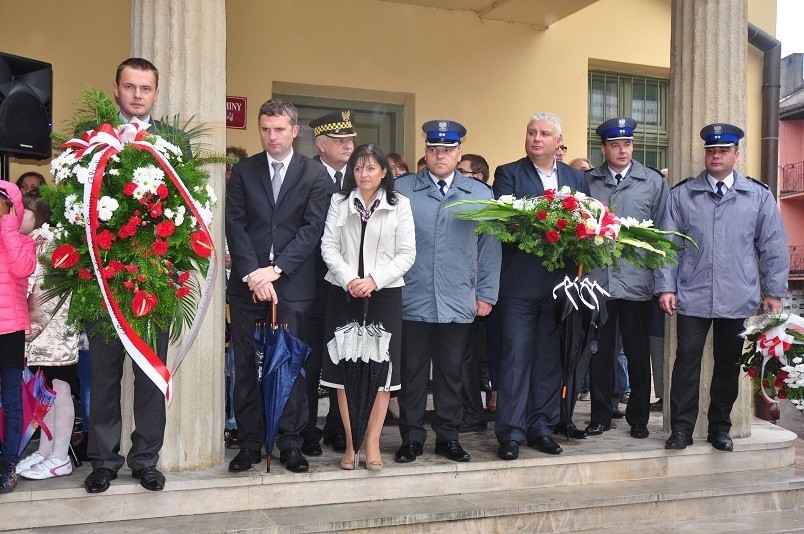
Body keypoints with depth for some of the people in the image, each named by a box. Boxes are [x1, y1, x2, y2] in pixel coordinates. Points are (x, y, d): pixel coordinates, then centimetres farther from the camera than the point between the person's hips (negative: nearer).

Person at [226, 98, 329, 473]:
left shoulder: (315, 174, 5)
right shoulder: (243, 171, 9)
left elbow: (312, 228, -3)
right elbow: (235, 225, 2)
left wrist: (276, 269, -12)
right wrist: (251, 274, -10)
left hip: (293, 284, -1)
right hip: (247, 283, 2)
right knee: (245, 367, 5)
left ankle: (290, 443, 15)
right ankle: (249, 443, 16)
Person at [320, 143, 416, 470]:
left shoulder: (399, 205, 5)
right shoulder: (339, 202, 10)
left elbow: (407, 253, 0)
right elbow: (328, 245, 3)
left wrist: (374, 279, -12)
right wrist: (349, 279, -12)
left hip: (384, 293, -1)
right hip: (344, 293, 1)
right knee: (344, 366, 1)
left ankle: (372, 444, 7)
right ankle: (351, 443, 11)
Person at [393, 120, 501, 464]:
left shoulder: (480, 194, 7)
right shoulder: (401, 190, 2)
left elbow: (490, 247, 7)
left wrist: (486, 294, 4)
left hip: (459, 302, 1)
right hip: (412, 299, -1)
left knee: (451, 371, 10)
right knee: (412, 371, 6)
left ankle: (448, 436, 23)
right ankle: (411, 437, 19)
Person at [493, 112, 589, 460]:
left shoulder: (576, 178, 14)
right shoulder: (508, 174, 2)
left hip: (561, 282, 4)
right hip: (520, 283, -4)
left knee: (551, 359, 10)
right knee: (517, 358, -2)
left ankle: (542, 428, 21)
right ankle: (511, 433, 7)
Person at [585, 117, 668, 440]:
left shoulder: (653, 181, 5)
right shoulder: (587, 181, 6)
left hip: (637, 280, -1)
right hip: (597, 279, 1)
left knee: (638, 353, 8)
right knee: (600, 351, 9)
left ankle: (638, 418, 23)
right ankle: (601, 416, 22)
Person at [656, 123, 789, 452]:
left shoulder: (759, 196, 6)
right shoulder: (681, 194, 4)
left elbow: (773, 247, 8)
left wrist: (774, 292, 5)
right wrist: (666, 287, -3)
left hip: (739, 299, 1)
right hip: (692, 297, -1)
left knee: (728, 364, 11)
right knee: (687, 362, -1)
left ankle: (720, 428, 25)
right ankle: (681, 428, 9)